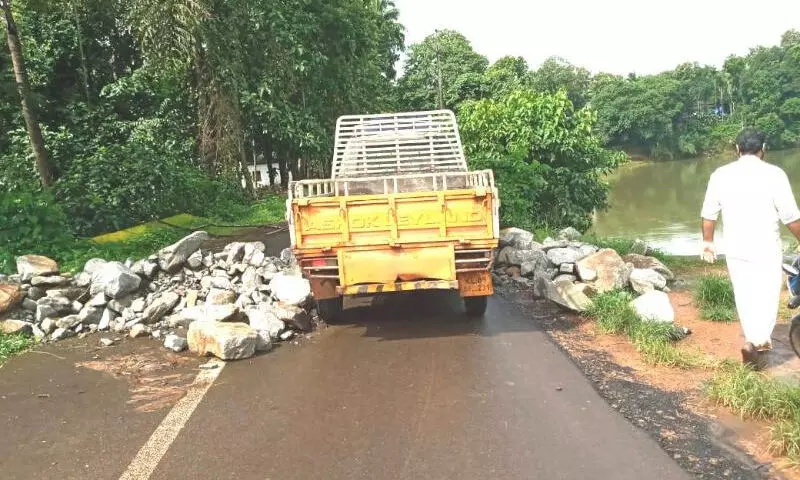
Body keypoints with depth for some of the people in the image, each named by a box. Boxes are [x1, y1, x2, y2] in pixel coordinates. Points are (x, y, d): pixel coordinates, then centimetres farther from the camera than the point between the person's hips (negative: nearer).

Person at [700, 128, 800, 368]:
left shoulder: (720, 174, -1)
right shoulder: (773, 174, -11)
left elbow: (709, 213, 4)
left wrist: (707, 241, 16)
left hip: (735, 248, 3)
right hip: (766, 248, -3)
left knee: (744, 296, 16)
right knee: (767, 296, 7)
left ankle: (755, 340, 26)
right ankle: (756, 341, -7)